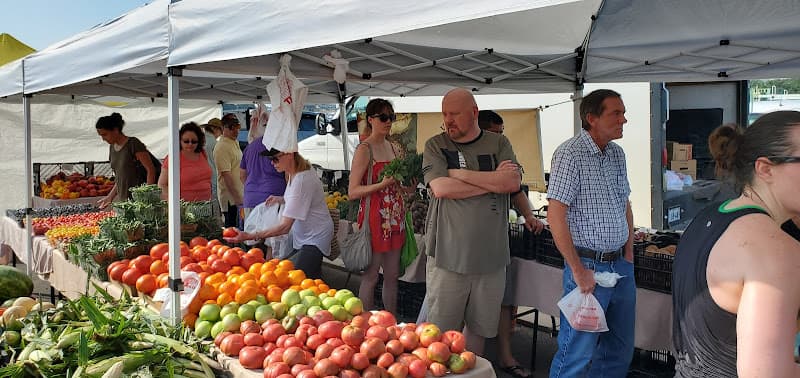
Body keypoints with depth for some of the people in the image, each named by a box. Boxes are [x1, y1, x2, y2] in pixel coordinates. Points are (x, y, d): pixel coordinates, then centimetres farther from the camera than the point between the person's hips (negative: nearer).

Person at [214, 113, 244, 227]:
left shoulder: (235, 143, 16)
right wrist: (237, 198, -23)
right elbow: (226, 175, -21)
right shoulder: (222, 147, -15)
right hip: (231, 199, -9)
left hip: (239, 196, 9)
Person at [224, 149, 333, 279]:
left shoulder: (302, 180, -26)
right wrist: (281, 199, 8)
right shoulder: (293, 174, 3)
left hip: (314, 238, -9)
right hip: (301, 236, 9)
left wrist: (249, 236, -26)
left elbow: (284, 227, -26)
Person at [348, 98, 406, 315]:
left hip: (395, 217, 8)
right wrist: (382, 184, -24)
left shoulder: (392, 148, 14)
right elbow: (353, 192, -15)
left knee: (392, 275, 14)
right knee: (370, 276, 1)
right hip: (375, 217, -7)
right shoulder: (364, 149, -9)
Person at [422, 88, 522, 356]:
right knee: (442, 329, 2)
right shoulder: (435, 146, 2)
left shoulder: (499, 144, 7)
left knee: (479, 326, 13)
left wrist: (460, 174, -11)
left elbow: (513, 183, -9)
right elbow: (440, 188, -13)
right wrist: (494, 181, -8)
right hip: (448, 254, -2)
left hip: (490, 254, 2)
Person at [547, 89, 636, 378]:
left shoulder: (617, 153, 10)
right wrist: (578, 270, -17)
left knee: (621, 349, 17)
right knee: (578, 353, 0)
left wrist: (629, 254, 12)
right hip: (589, 266, -8)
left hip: (621, 265, 8)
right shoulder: (570, 154, -14)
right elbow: (555, 216, -19)